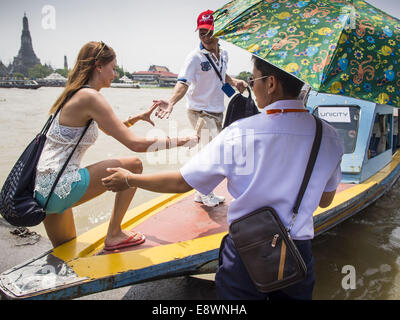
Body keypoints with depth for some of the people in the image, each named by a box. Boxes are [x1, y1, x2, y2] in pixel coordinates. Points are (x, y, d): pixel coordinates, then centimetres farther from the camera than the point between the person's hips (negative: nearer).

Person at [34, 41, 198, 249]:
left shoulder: (75, 95, 14)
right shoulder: (90, 97, -16)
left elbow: (111, 129, 29)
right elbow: (135, 144, -21)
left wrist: (140, 117, 25)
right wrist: (182, 141, -12)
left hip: (41, 190, 10)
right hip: (58, 189, -10)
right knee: (133, 165, -4)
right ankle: (114, 235, 3)